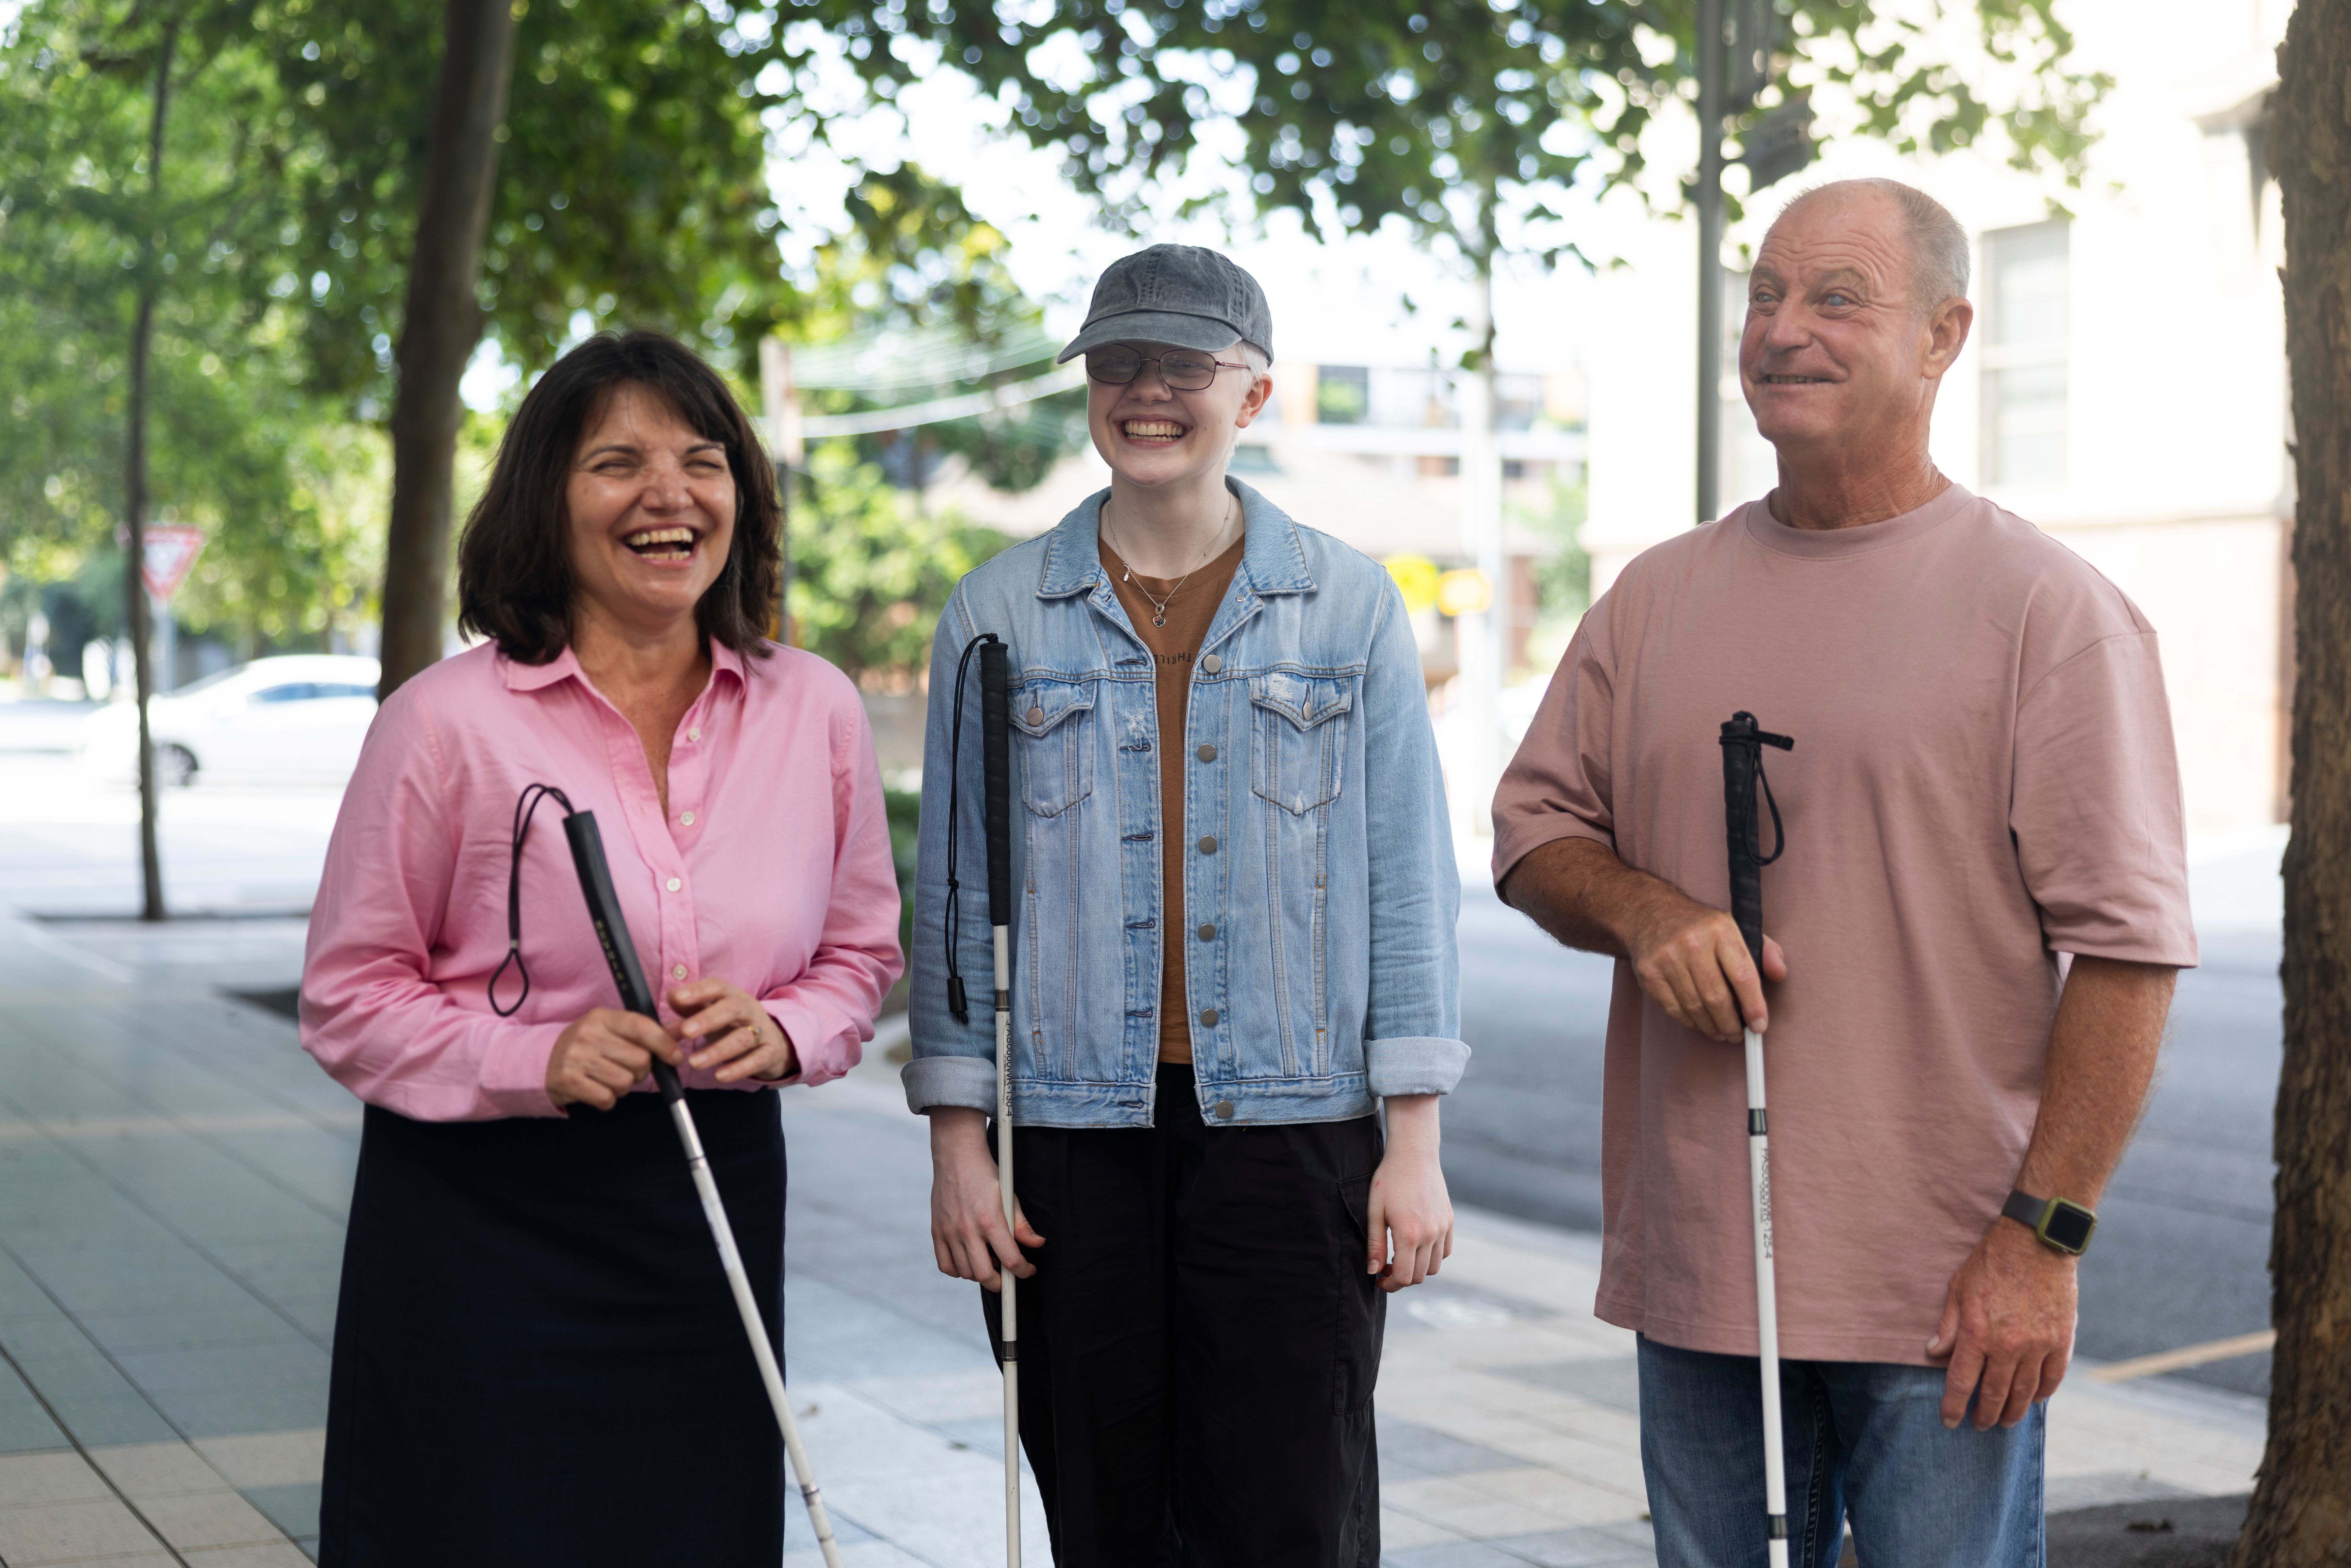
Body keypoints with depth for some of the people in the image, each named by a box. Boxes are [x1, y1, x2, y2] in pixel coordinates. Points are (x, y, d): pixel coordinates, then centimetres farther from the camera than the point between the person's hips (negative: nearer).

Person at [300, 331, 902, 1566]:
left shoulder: (815, 709, 2)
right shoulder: (447, 721, -8)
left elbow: (862, 950, 13)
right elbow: (348, 998, -5)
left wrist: (781, 1032, -9)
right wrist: (535, 1060, -20)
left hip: (714, 1204, 3)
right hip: (478, 1220, -3)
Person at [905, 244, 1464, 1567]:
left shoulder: (1350, 605, 5)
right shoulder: (1000, 614, 6)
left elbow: (1407, 876, 4)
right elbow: (954, 890, 7)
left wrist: (1416, 1141, -2)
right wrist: (956, 1141, 2)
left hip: (1291, 1128, -1)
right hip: (1069, 1130, 1)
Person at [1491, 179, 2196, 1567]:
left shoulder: (2053, 609, -5)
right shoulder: (1660, 598, 11)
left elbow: (2127, 948, -8)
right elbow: (1536, 829, 16)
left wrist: (2043, 1237, -14)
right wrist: (1642, 911, -7)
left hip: (1947, 1295, -4)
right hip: (1694, 1266, 5)